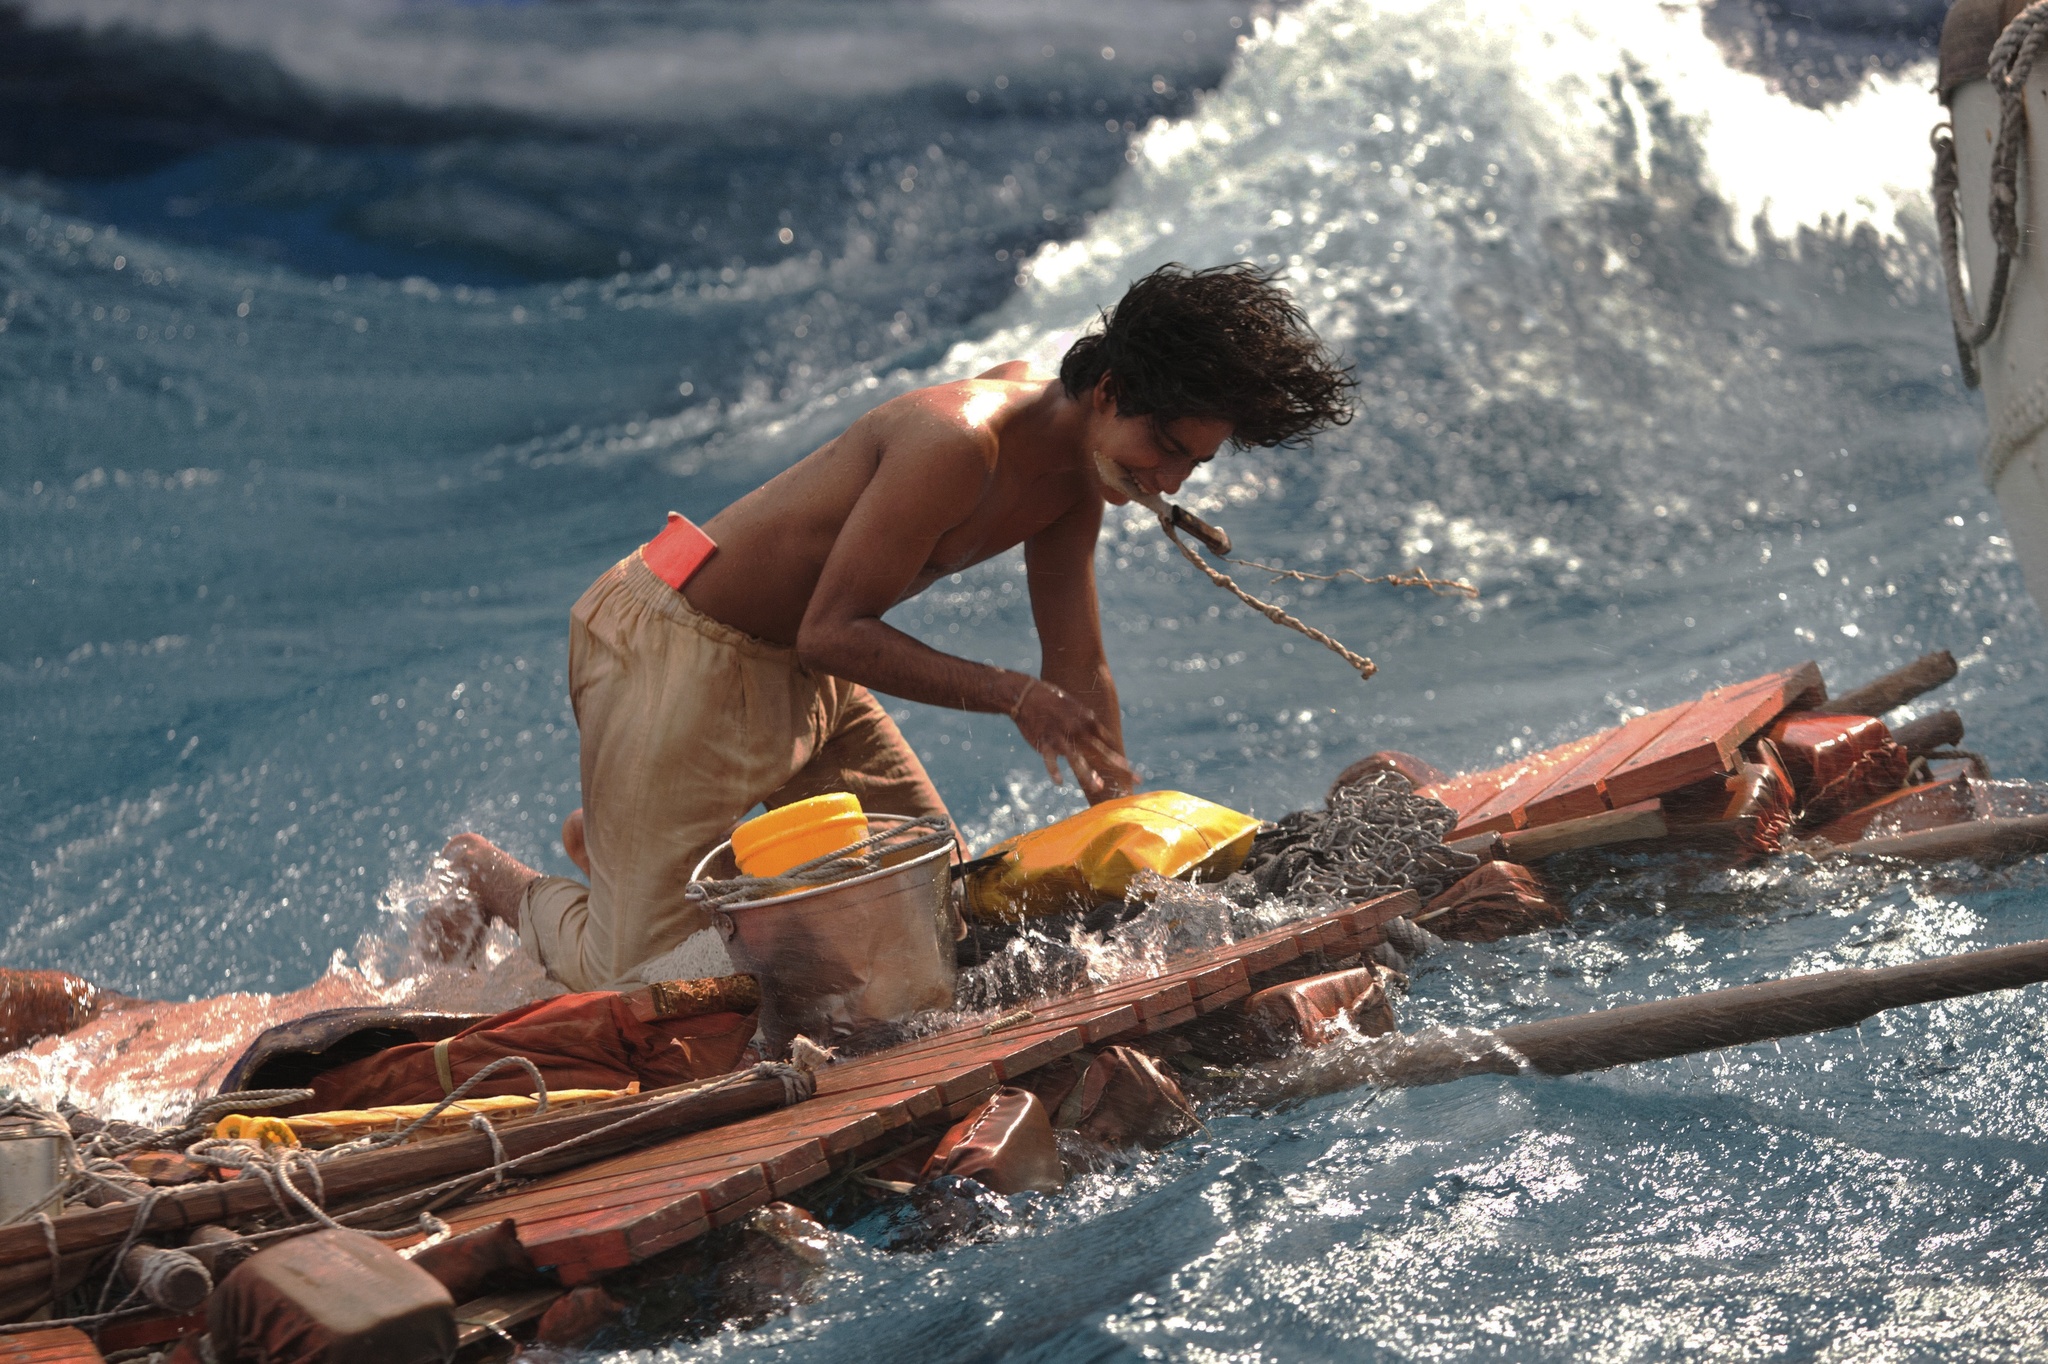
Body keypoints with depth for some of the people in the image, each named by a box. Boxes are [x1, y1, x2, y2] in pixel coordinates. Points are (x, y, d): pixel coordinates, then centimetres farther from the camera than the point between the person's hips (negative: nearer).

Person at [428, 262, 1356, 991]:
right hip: (678, 652, -9)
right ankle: (493, 877, 23)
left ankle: (622, 834, 28)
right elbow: (832, 633, -27)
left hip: (799, 667, 9)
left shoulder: (1077, 472, -1)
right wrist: (1010, 695, -27)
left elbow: (1078, 673, 4)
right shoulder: (959, 441, -30)